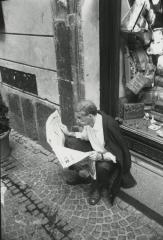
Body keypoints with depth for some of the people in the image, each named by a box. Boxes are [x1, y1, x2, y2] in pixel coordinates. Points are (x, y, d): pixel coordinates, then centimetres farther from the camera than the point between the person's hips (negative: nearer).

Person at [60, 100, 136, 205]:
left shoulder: (109, 124, -34)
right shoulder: (88, 121, -13)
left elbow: (117, 154, -28)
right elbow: (85, 136, 11)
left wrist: (100, 156, -44)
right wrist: (69, 133, 1)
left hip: (108, 157, -7)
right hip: (95, 150, 7)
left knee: (102, 166, -40)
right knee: (69, 141, -2)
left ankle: (97, 188, -3)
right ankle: (83, 176, 4)